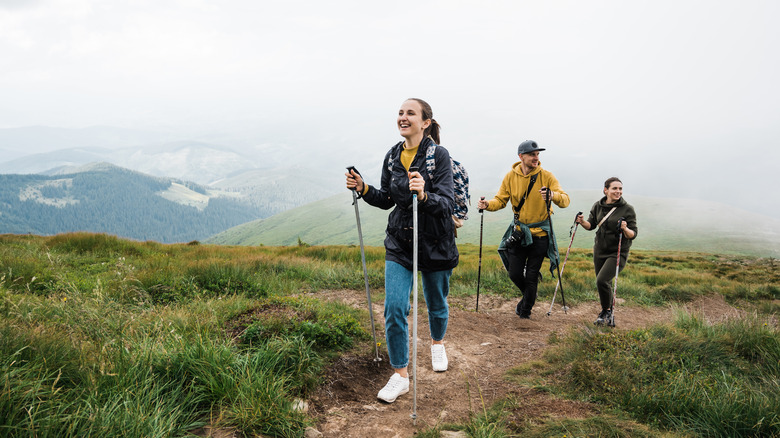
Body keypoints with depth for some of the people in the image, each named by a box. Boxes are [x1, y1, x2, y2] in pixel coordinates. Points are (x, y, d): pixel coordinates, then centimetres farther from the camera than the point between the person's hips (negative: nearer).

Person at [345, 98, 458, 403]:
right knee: (394, 308, -6)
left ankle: (437, 343, 49)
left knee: (436, 303, 17)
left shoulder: (439, 155, -15)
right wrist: (363, 189, -7)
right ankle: (400, 375, 9)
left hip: (435, 243, -3)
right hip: (399, 242, 3)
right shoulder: (392, 156, 1)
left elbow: (448, 204, -22)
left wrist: (424, 195, -42)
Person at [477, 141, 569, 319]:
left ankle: (525, 311, 25)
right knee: (514, 274, 7)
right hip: (518, 232, 3)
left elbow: (565, 200, -17)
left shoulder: (546, 176, -11)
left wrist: (553, 195, -40)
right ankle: (529, 296, 39)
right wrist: (488, 205, -20)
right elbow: (501, 200, 2)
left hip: (540, 233, -2)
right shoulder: (511, 177, -3)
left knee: (531, 277, 3)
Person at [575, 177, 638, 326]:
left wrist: (625, 229, -31)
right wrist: (583, 222, -9)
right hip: (600, 251, 5)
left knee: (602, 281, -20)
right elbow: (591, 225, 12)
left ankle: (606, 312, 3)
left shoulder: (627, 209, -9)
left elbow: (633, 234, -9)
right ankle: (609, 318, 34)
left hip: (618, 253, -5)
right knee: (604, 285, 14)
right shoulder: (598, 206, 3)